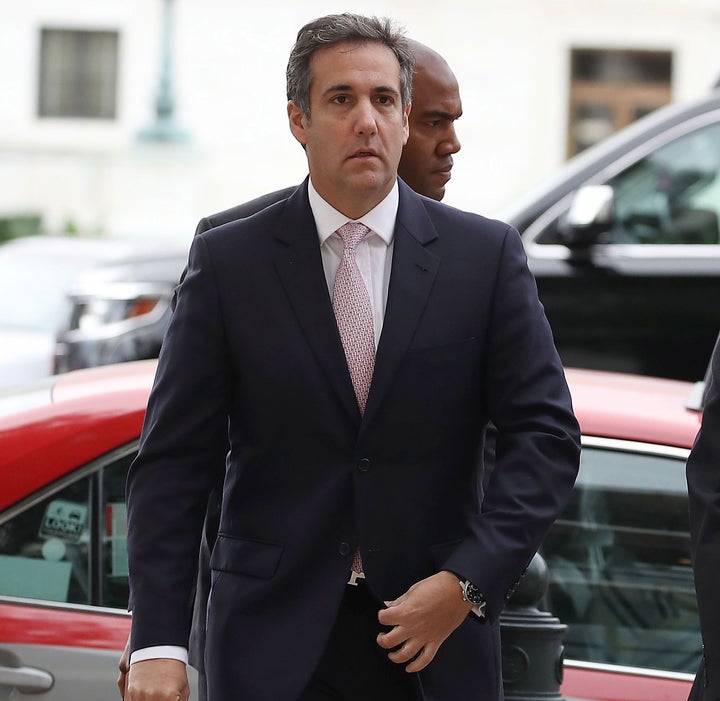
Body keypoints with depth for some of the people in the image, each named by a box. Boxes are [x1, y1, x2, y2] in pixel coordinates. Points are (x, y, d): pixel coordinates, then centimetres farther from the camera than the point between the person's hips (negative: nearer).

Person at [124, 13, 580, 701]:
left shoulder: (486, 256, 3)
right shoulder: (227, 263, 0)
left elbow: (546, 435, 0)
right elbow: (174, 461, -2)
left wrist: (468, 581, -13)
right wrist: (158, 644, -11)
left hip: (436, 638, 1)